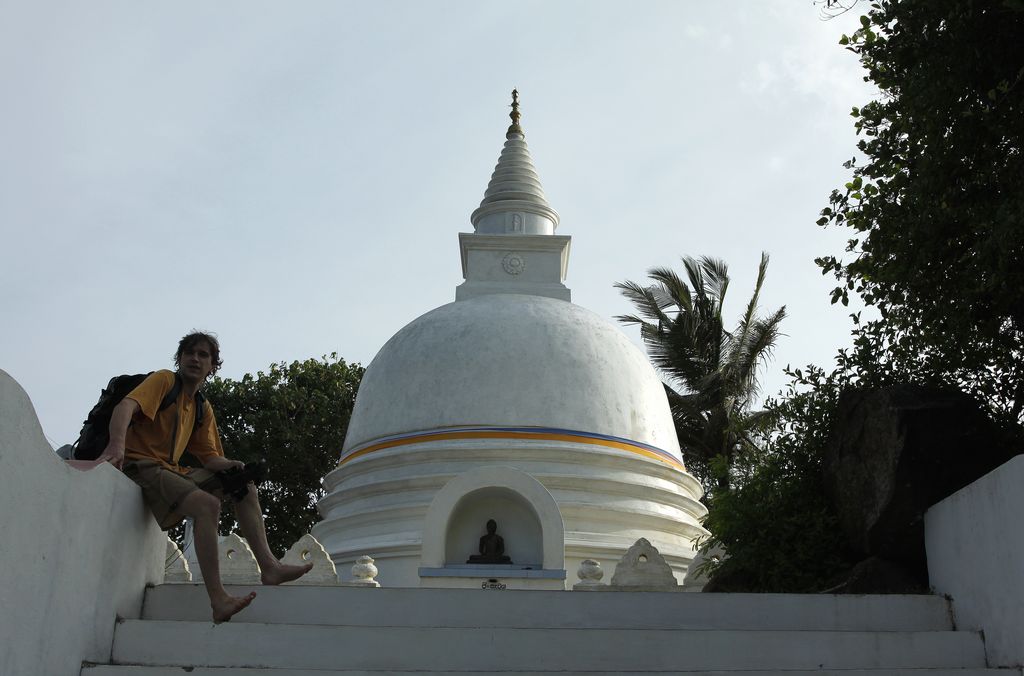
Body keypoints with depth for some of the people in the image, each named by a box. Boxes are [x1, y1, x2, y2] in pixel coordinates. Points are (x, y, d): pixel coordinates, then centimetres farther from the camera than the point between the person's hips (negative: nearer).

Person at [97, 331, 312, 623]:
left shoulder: (203, 409, 19)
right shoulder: (165, 380, -2)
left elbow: (209, 457, 14)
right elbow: (124, 407, -21)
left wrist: (231, 465, -10)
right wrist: (117, 444, -42)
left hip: (172, 471, 9)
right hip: (141, 466, -9)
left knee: (244, 485, 1)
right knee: (207, 504, -31)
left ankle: (268, 566, -9)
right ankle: (218, 600, -35)